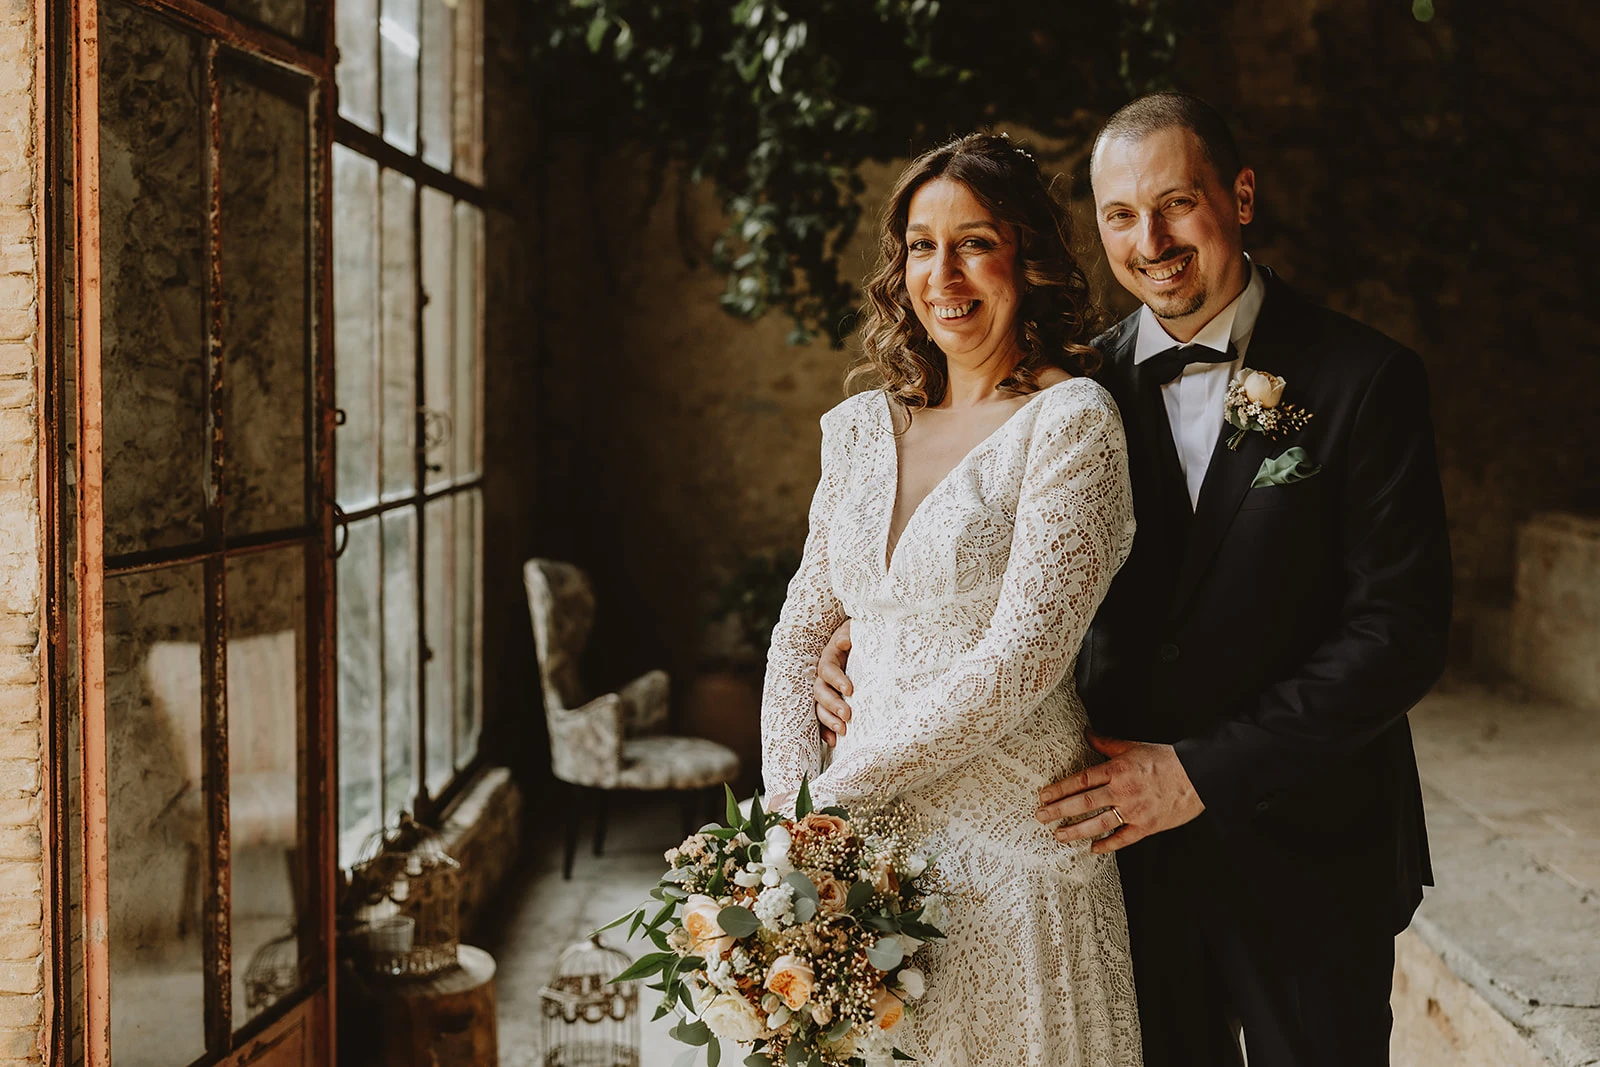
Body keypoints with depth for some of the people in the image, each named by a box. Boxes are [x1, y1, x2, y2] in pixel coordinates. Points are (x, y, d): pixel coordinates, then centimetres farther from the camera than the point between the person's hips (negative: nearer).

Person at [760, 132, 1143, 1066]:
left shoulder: (1072, 420, -9)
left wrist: (835, 790, -14)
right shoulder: (862, 428, 8)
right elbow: (802, 632, 11)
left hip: (1011, 857, -5)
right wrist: (790, 805, -2)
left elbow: (1022, 658, -17)